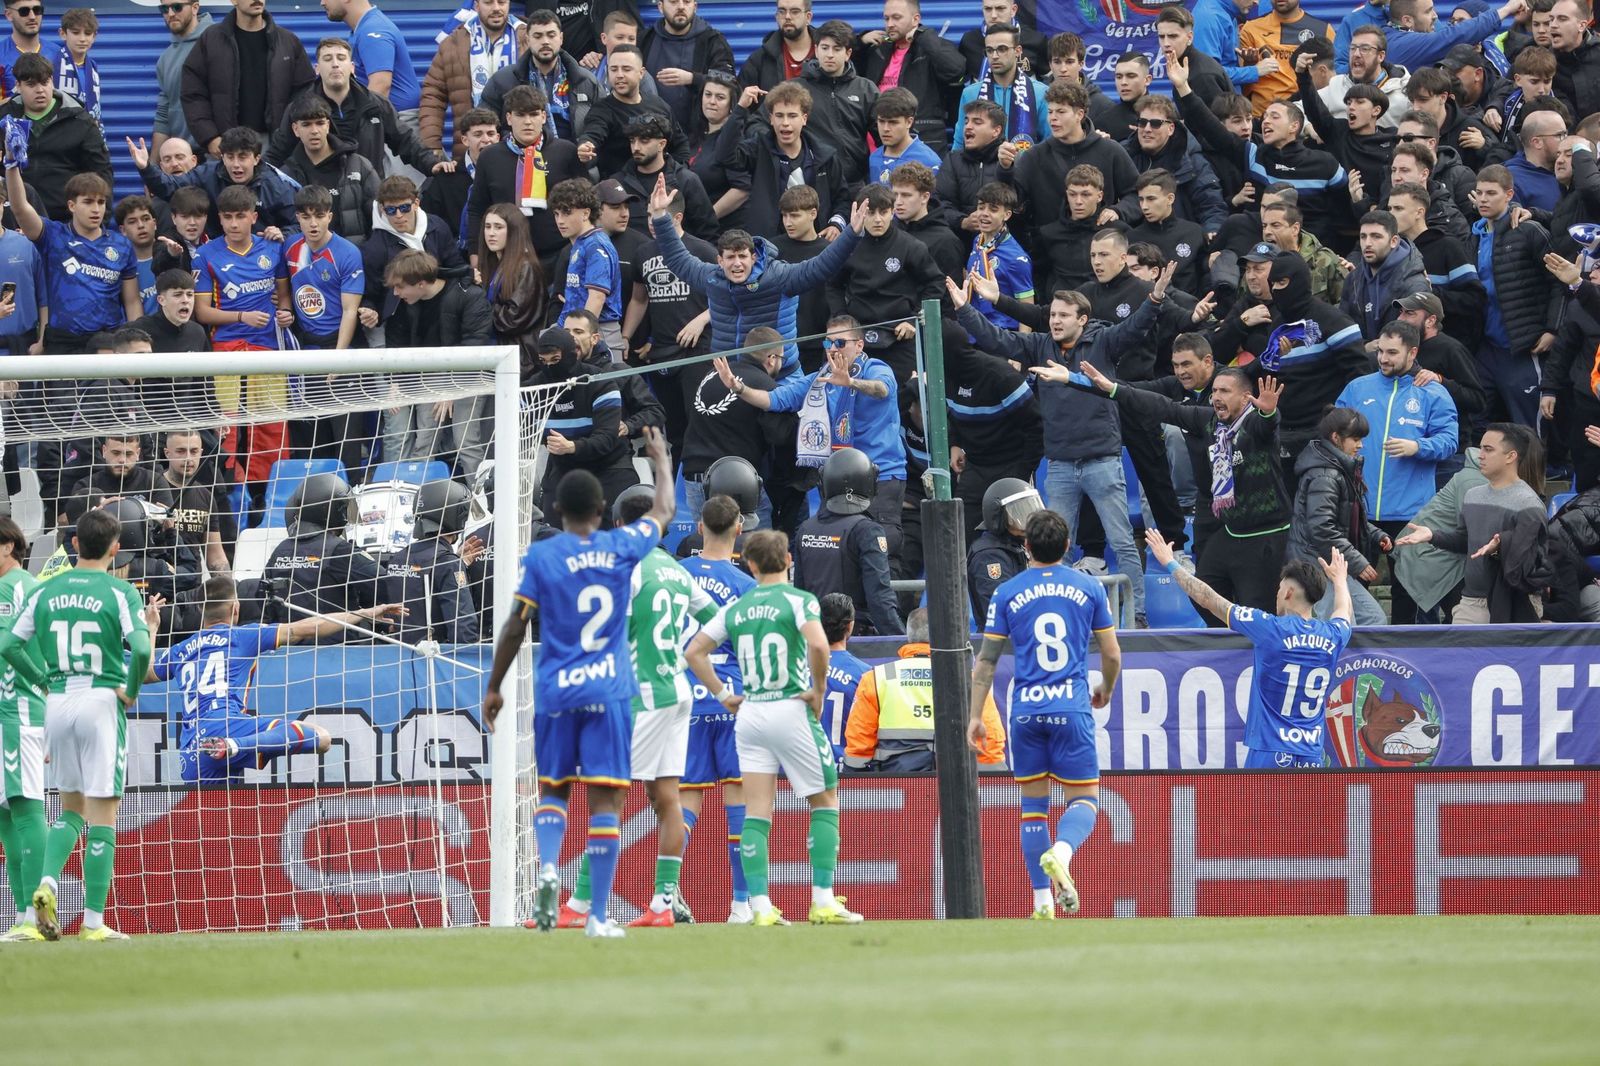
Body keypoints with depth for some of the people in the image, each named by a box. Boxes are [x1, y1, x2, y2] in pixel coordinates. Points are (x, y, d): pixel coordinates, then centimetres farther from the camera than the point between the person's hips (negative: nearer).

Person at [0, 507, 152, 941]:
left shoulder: (45, 592, 6)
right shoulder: (119, 593, -6)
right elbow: (140, 648, -19)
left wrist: (44, 682, 12)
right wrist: (131, 690, -3)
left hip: (58, 705, 4)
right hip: (102, 701, -4)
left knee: (71, 807, 20)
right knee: (102, 812, 0)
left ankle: (47, 883, -5)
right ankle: (94, 922, -3)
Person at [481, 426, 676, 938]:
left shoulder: (540, 556, -2)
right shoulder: (622, 548, 2)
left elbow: (515, 627, -2)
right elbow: (664, 512, 22)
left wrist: (494, 687, 8)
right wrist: (661, 461, 40)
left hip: (555, 692, 0)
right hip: (608, 693, 0)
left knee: (553, 788, 16)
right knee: (604, 800, -1)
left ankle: (548, 868, -12)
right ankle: (598, 916, -4)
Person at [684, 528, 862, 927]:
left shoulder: (737, 608, 8)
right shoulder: (798, 600, -6)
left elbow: (694, 652, 9)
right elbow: (818, 643, -23)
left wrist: (723, 694, 12)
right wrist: (819, 689, -10)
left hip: (749, 714, 4)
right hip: (791, 710, -4)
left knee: (756, 813, 4)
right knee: (825, 801, 7)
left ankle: (760, 906, -4)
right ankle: (824, 902, 0)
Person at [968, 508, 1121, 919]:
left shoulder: (1007, 594, 4)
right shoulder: (1089, 588, 4)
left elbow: (985, 661, 4)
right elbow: (1112, 655, 9)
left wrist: (975, 715, 11)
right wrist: (1105, 690, 29)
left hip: (1025, 712, 1)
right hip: (1072, 711, -1)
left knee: (1033, 804, 10)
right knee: (1084, 799, 3)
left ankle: (1042, 900, 7)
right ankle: (1061, 851, -30)